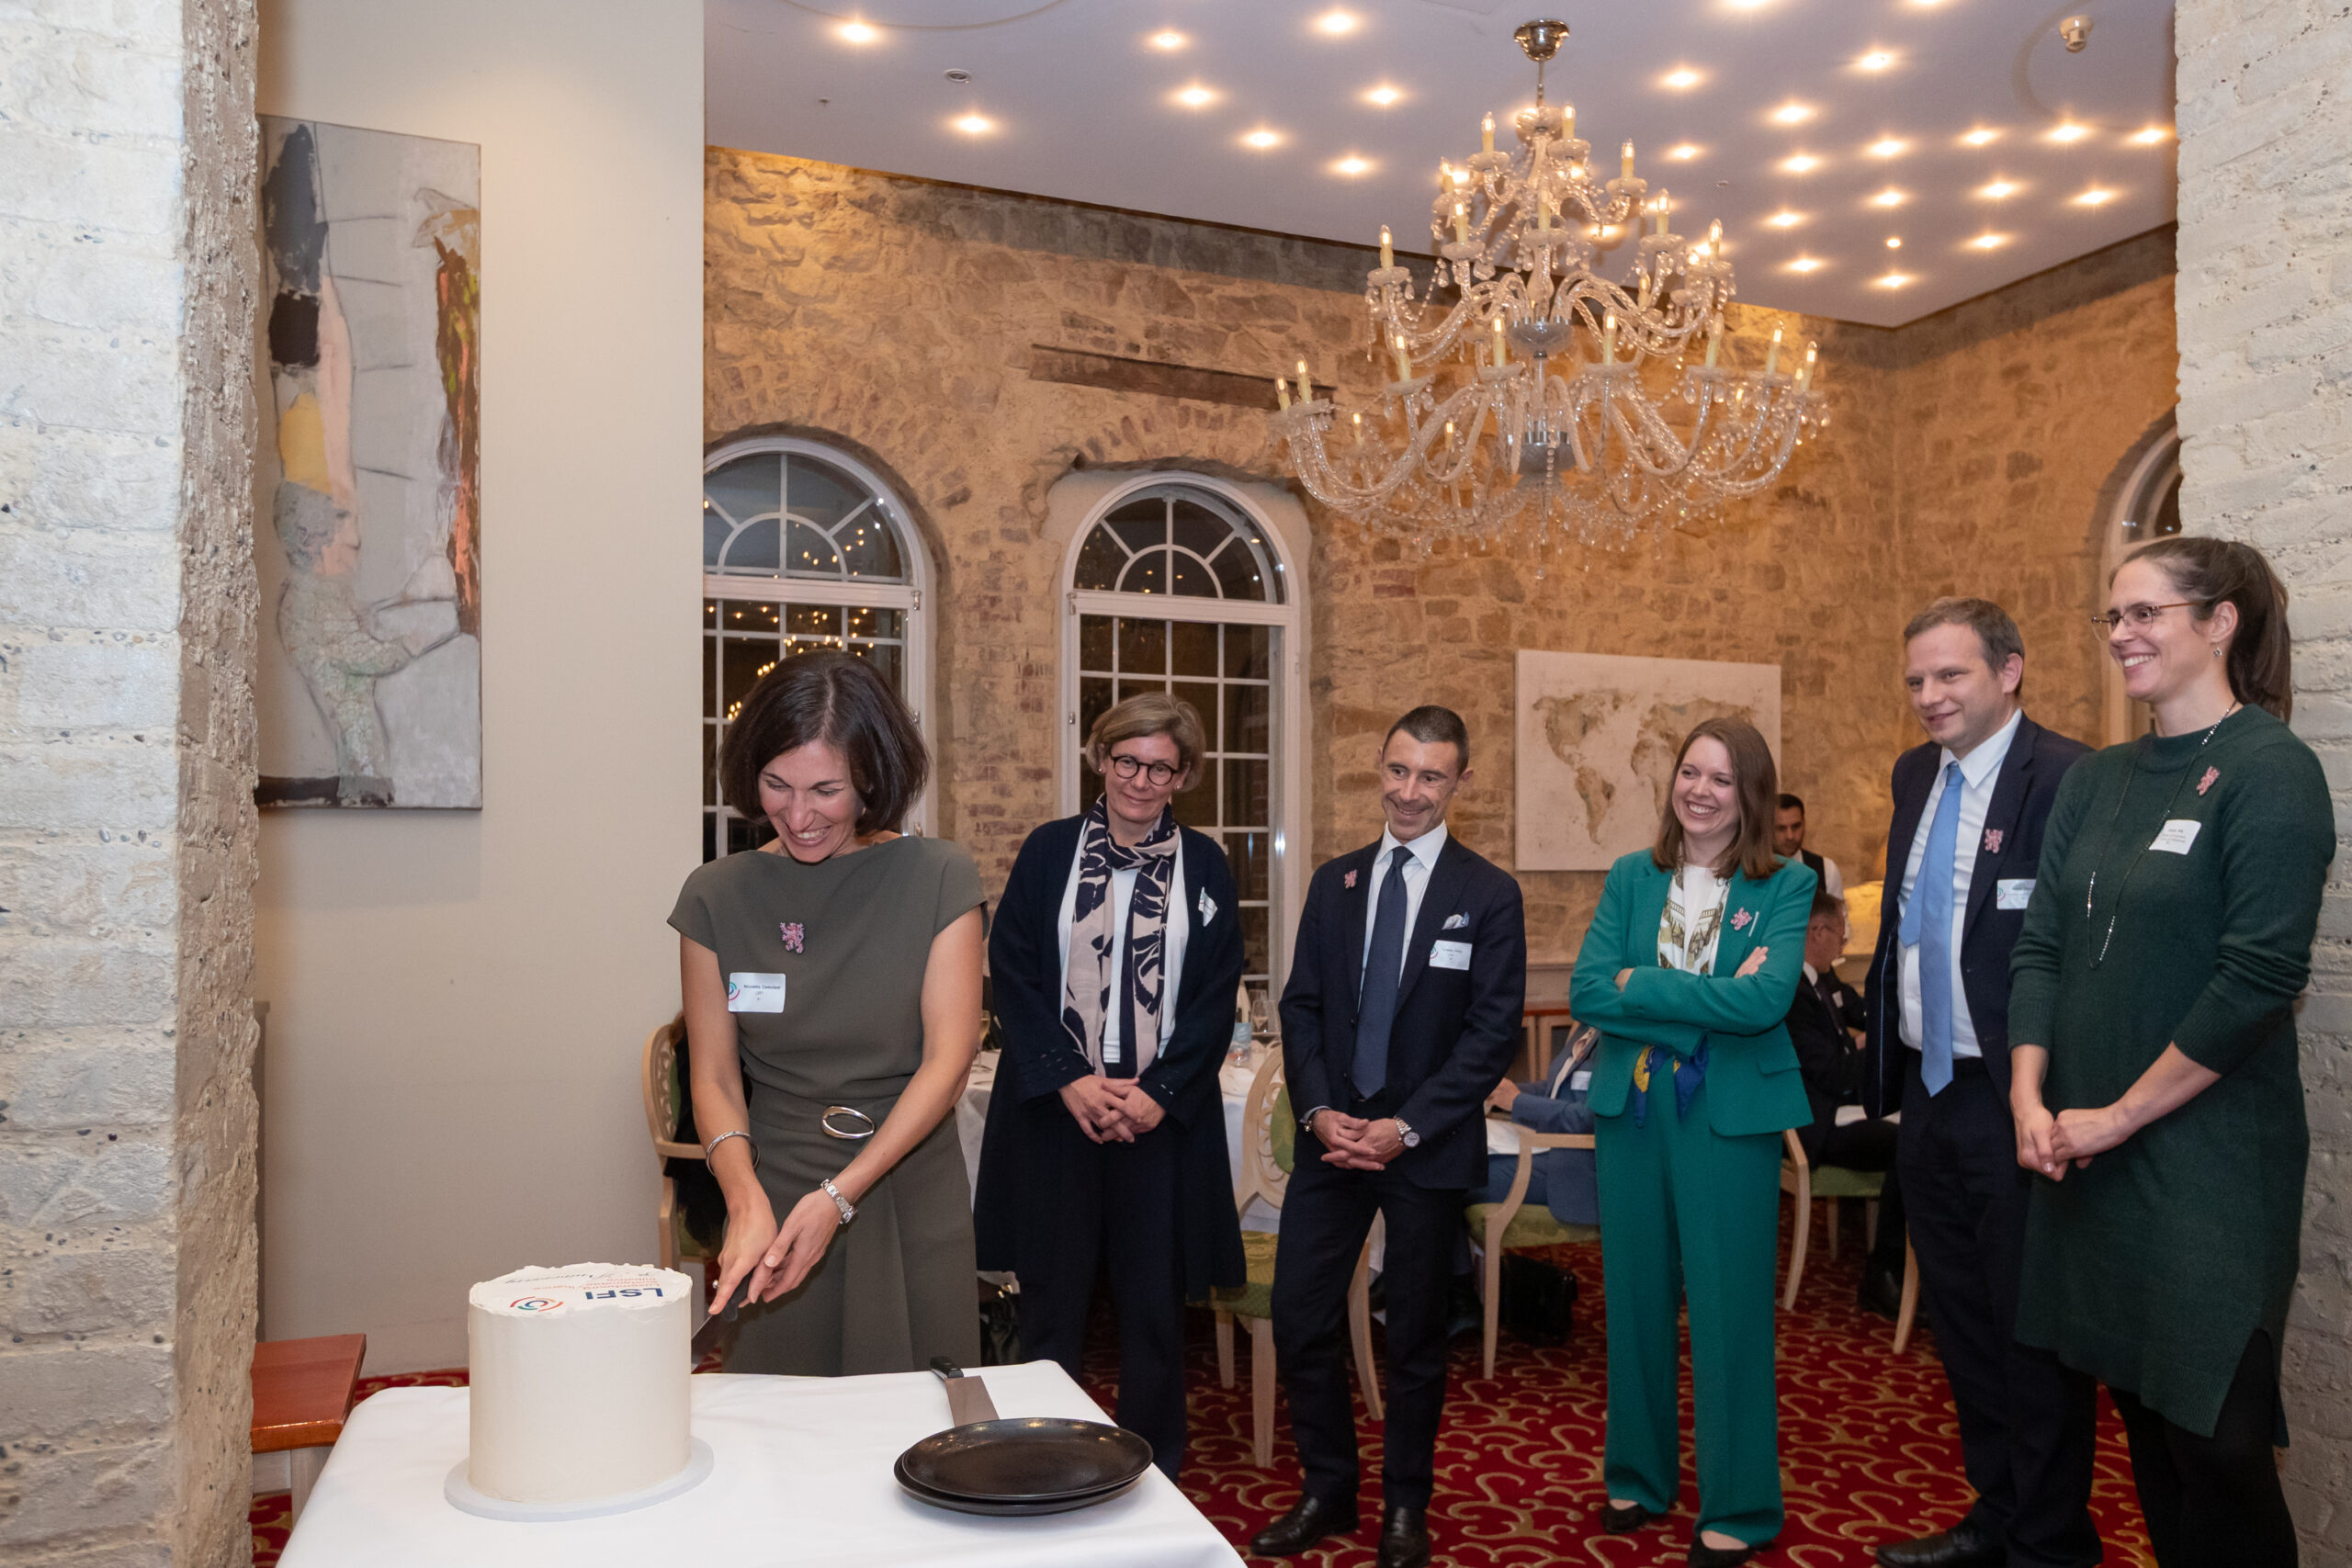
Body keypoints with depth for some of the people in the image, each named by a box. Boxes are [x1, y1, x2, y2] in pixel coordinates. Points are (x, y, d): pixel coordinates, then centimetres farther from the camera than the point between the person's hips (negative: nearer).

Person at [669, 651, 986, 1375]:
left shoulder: (938, 878, -6)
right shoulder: (716, 897, 0)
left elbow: (947, 1060, -9)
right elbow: (714, 1078, 0)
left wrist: (838, 1197, -17)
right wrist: (746, 1201, -17)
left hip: (910, 1196, -1)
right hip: (776, 1194, 1)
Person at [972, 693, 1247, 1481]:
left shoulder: (1204, 865, 5)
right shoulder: (1047, 851, 3)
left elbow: (1217, 996, 2)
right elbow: (1011, 974, -1)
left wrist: (1159, 1092, -9)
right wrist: (1069, 1079, -11)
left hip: (1163, 1112, 0)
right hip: (1055, 1105, 0)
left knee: (1155, 1305, 7)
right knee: (1052, 1303, 6)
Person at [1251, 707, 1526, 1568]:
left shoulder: (1489, 895, -5)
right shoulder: (1334, 882, 7)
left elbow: (1493, 1033, -9)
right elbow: (1301, 1005, 6)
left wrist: (1406, 1128, -14)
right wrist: (1318, 1110, -8)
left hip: (1427, 1147, -3)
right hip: (1332, 1135, 3)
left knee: (1415, 1335, 11)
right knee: (1300, 1321, 3)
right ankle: (1327, 1492, 24)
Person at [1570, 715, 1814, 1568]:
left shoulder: (1786, 885, -2)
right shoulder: (1632, 877, 6)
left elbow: (1767, 998, -17)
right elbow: (1585, 990, -5)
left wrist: (1640, 984, -12)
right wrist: (1708, 1003, -14)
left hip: (1730, 1114, -3)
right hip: (1632, 1108, 3)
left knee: (1728, 1307, 4)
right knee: (1636, 1297, 13)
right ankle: (1638, 1475, 31)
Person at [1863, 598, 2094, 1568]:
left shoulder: (2066, 780, -16)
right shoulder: (1915, 776, 10)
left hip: (2014, 1101, -8)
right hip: (1928, 1092, 8)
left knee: (2032, 1330, 7)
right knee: (1960, 1323, 20)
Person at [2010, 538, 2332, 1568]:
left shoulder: (2269, 771, -10)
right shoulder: (2094, 782, 9)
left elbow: (2260, 980, -17)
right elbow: (2040, 947, 8)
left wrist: (2118, 1116, -14)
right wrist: (2031, 1102, -4)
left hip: (2205, 1163, -6)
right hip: (2083, 1161, 6)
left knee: (2214, 1441, 3)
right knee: (2137, 1414, 15)